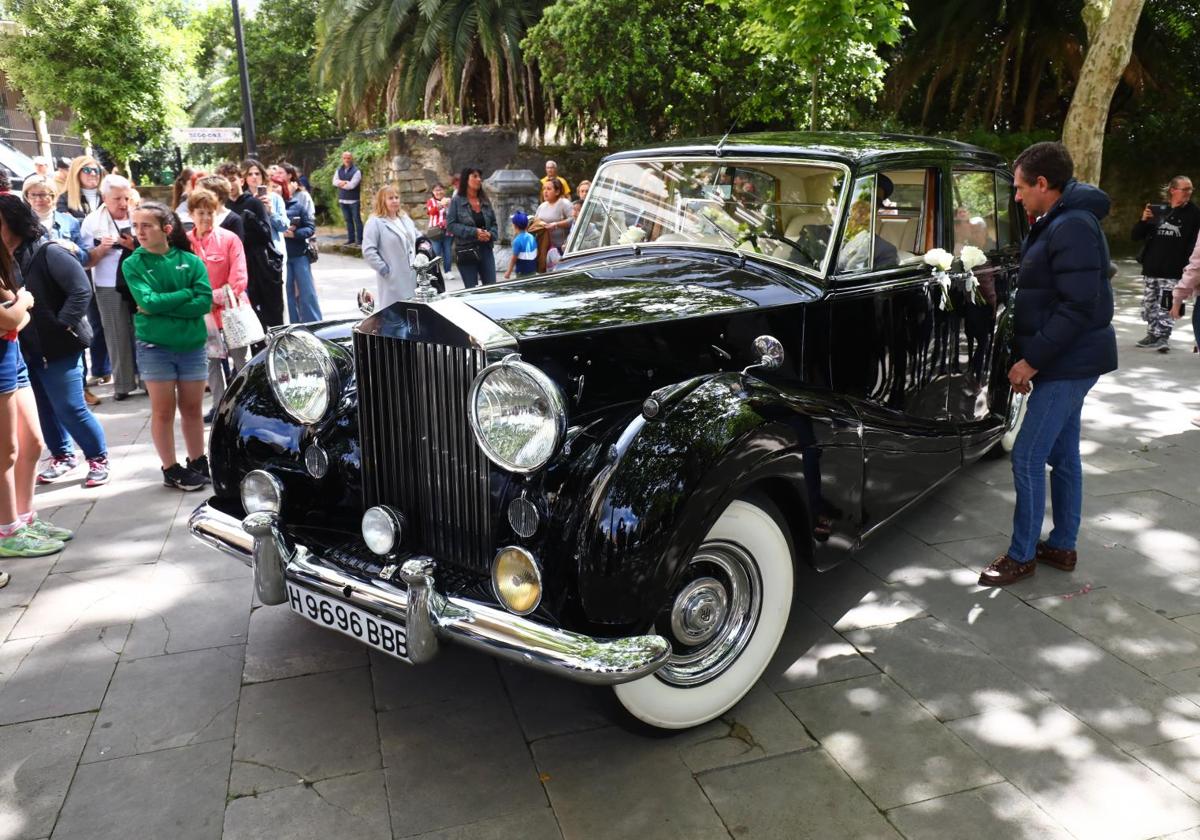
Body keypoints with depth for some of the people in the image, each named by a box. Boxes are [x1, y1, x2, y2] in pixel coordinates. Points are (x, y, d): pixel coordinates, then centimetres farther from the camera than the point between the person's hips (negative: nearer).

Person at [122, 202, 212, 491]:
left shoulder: (191, 261, -1)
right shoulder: (133, 264, -2)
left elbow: (205, 302, -11)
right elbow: (148, 302, -16)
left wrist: (161, 305, -15)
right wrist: (186, 294, -10)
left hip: (193, 345, 1)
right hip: (155, 347, -1)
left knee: (193, 408, 11)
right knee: (164, 410, 5)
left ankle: (198, 463, 25)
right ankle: (171, 469, 16)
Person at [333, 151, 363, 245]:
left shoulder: (356, 171, -8)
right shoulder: (339, 170, 11)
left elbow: (352, 185, -17)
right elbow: (335, 181, -1)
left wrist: (341, 184, -4)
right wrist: (345, 182, -15)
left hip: (354, 200, -6)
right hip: (342, 199, 6)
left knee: (357, 219, -4)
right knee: (348, 220, 11)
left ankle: (359, 239, -3)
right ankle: (351, 238, 17)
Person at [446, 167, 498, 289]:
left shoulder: (485, 201, 11)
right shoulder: (456, 201, -2)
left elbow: (494, 223, 15)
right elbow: (450, 225, -9)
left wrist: (490, 234, -8)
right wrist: (474, 232, -17)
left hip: (486, 250, 4)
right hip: (466, 252, -4)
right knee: (472, 290, 3)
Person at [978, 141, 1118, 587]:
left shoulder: (1073, 227, -19)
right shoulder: (1055, 223, 12)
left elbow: (1080, 307, -23)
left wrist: (1033, 360, -21)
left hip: (1068, 364, -10)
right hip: (1065, 361, 10)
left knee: (1028, 458, -6)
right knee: (1063, 454, 15)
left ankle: (1022, 556, 4)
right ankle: (1062, 546, 25)